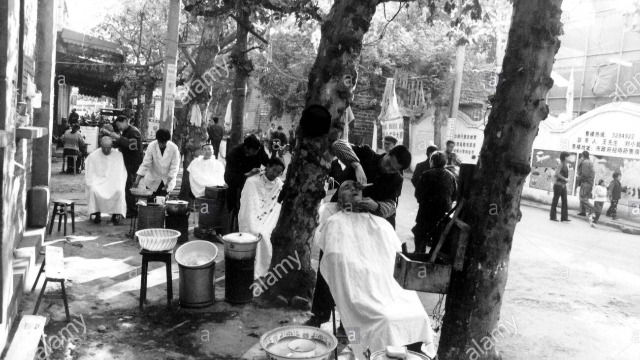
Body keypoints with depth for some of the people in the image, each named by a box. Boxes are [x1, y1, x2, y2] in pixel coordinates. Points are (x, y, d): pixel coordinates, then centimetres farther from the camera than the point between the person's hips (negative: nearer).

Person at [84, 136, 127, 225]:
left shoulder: (118, 155, 1)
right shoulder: (93, 156, 0)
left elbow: (122, 173, 2)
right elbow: (89, 174, 3)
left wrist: (120, 185, -12)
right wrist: (91, 185, -12)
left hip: (114, 182, 0)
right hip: (98, 181, 0)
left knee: (119, 191, -31)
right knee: (93, 191, -32)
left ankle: (115, 214, -16)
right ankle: (97, 214, -13)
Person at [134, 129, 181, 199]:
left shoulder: (174, 148, -17)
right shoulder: (151, 146, -16)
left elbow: (174, 168, -13)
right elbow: (145, 164, -13)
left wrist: (168, 182, -21)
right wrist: (137, 180, -20)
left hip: (167, 180, 0)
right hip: (153, 180, 1)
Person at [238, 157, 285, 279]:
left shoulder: (279, 185, -1)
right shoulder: (252, 182, -12)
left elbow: (275, 210, -1)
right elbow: (248, 208, -14)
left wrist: (264, 230, -11)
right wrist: (255, 231, -21)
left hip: (266, 222, 3)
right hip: (250, 222, -3)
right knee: (259, 238, -25)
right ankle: (254, 274, -12)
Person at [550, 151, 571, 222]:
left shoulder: (565, 165, 14)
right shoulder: (560, 165, -13)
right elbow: (557, 174, -26)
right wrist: (565, 179, -22)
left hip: (563, 186, 8)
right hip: (558, 185, -8)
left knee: (565, 201, 2)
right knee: (555, 201, 0)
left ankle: (564, 217, 3)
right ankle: (552, 216, 8)